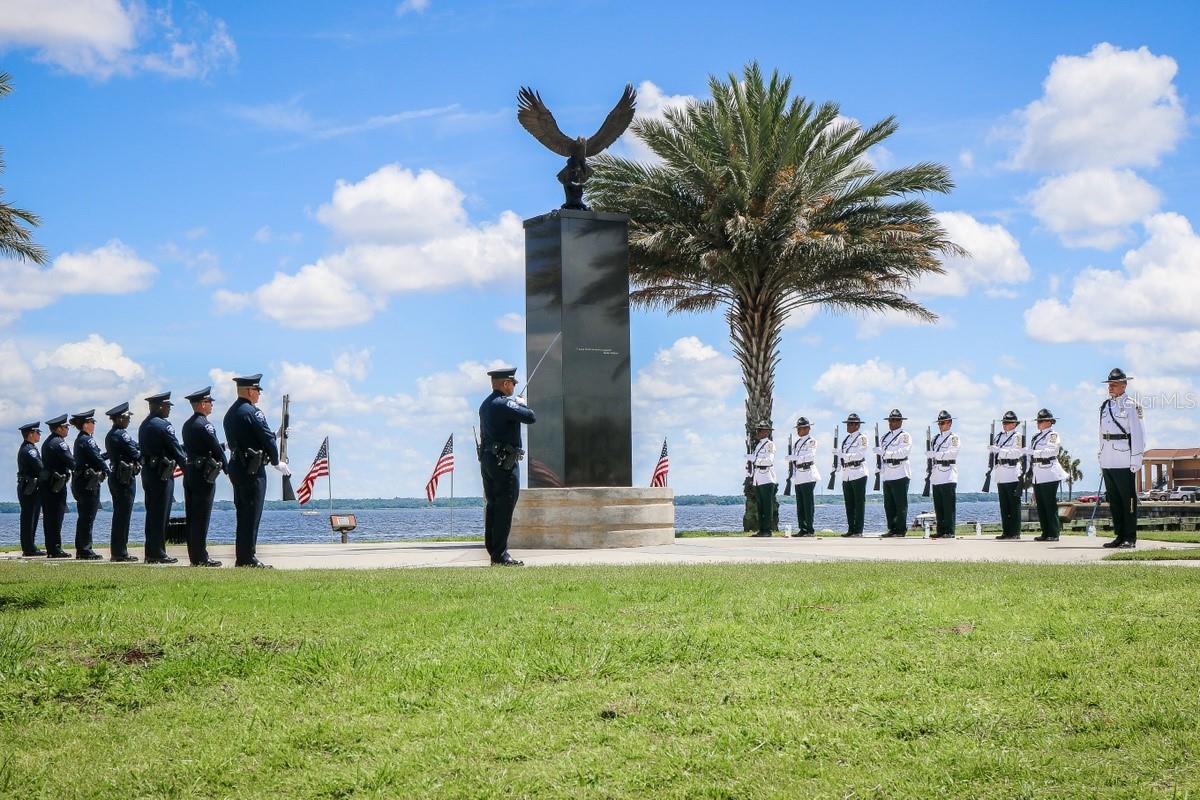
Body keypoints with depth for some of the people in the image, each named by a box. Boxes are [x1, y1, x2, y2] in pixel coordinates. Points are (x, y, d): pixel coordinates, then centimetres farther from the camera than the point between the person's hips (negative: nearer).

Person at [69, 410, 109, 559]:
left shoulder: (79, 440, 16)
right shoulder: (87, 440, -13)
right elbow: (97, 458, -17)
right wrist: (107, 470, -8)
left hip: (80, 481, 10)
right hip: (89, 483, -10)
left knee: (83, 517, 13)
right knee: (88, 517, -7)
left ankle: (80, 549, 17)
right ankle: (86, 550, -6)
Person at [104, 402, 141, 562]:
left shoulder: (110, 435, 15)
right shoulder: (122, 434, -15)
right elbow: (136, 454, -18)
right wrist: (142, 454, 2)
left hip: (115, 476, 10)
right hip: (125, 478, -10)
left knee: (119, 515, 13)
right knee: (123, 515, -6)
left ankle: (116, 552, 16)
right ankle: (120, 553, -5)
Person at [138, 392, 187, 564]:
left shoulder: (144, 425, 14)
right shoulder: (163, 425, -13)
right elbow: (175, 448, -12)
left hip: (148, 472, 9)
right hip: (162, 474, -9)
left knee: (152, 513, 12)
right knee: (161, 514, -4)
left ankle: (150, 553, 15)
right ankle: (158, 554, -2)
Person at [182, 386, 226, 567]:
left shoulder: (187, 424, 13)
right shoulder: (204, 425, -14)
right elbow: (217, 449, -13)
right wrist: (227, 468, -2)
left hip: (189, 472, 9)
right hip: (204, 475, -9)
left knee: (192, 516, 10)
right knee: (201, 517, -6)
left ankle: (193, 556, 13)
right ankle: (200, 558, -5)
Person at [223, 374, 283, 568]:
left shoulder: (230, 413, 15)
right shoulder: (252, 412, -12)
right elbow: (268, 438, -13)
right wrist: (277, 462, 0)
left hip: (236, 466, 9)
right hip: (253, 469, -9)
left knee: (243, 513, 13)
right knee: (252, 514, -6)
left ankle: (241, 557, 15)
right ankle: (248, 558, -6)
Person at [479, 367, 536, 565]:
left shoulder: (485, 404, 15)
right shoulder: (505, 404, -15)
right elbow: (531, 417, -20)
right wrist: (522, 403, -1)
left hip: (487, 460, 10)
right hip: (505, 462, -10)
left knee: (492, 506, 12)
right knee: (504, 508, -7)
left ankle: (492, 550, 16)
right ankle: (500, 554, -8)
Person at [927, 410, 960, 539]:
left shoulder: (953, 437, 0)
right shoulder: (935, 439, 21)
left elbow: (952, 452, -16)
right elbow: (930, 456, 24)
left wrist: (936, 454, -25)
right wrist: (930, 474, 16)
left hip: (948, 477, -7)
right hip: (936, 478, 7)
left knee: (949, 506, -7)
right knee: (938, 507, 6)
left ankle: (949, 532, -5)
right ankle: (941, 531, 10)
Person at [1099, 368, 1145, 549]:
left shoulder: (1131, 405, -4)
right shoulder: (1105, 406, 15)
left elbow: (1138, 433, -7)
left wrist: (1135, 460, -11)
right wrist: (1101, 459, 16)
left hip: (1124, 461, -7)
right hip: (1108, 462, 7)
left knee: (1128, 499, -2)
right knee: (1113, 499, 9)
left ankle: (1130, 538, 2)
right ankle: (1120, 535, 16)